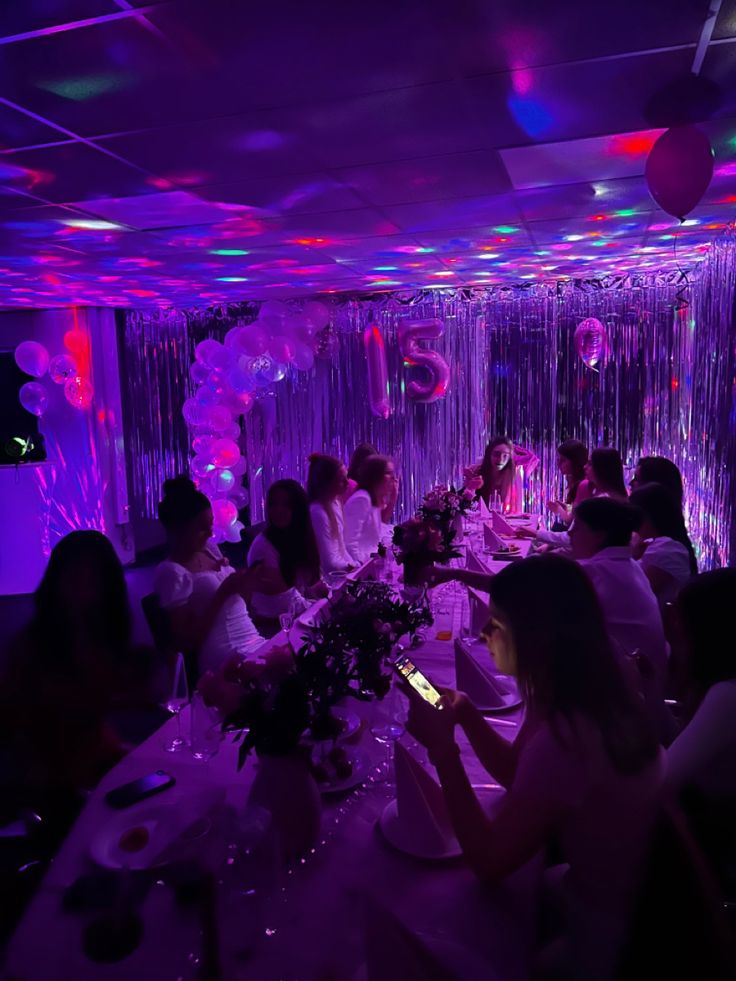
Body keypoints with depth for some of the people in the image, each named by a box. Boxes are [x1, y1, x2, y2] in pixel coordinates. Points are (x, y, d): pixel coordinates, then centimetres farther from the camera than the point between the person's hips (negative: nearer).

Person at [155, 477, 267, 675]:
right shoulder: (172, 572, -10)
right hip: (228, 661, -8)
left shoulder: (209, 549, 12)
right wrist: (224, 592, -16)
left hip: (254, 644, 8)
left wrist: (249, 584, 0)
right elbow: (187, 643, -13)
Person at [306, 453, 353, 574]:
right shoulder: (318, 512, -22)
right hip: (329, 577, -8)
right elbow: (330, 563, -21)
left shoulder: (335, 502, 5)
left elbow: (341, 547, 10)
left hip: (342, 569, 8)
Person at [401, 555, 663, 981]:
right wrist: (467, 714, -8)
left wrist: (442, 747, -23)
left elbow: (488, 862, -24)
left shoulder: (564, 742, -36)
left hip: (602, 937, -7)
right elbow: (519, 773, 6)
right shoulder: (589, 701, -7)